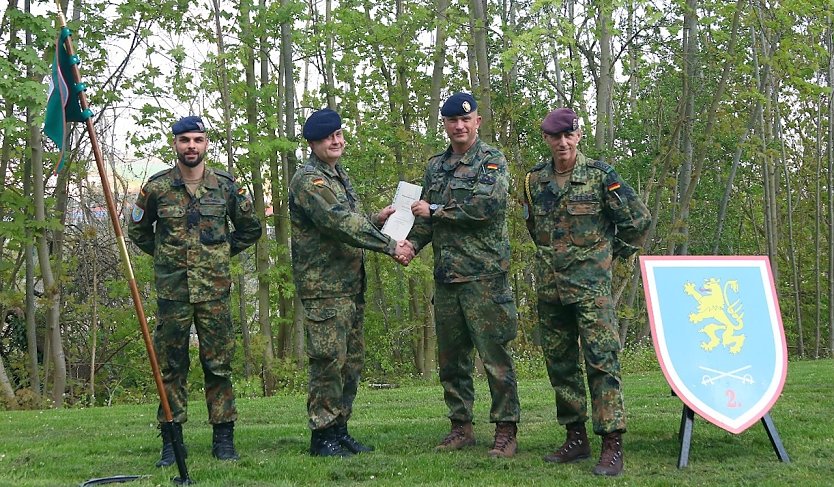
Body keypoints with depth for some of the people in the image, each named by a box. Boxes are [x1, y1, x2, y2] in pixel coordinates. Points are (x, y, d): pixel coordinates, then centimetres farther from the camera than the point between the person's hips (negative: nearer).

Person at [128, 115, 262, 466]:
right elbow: (137, 230, 16)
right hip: (172, 291, 0)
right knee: (171, 366, 4)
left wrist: (223, 252, 10)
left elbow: (250, 228, 16)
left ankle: (224, 438, 10)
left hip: (214, 290, 0)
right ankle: (171, 440, 11)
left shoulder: (225, 186, 2)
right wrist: (165, 254, 10)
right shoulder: (156, 187, 0)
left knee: (219, 364, 3)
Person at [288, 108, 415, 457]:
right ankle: (322, 436, 0)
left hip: (351, 285, 9)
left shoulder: (339, 176, 18)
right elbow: (340, 224, -23)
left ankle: (339, 429, 20)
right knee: (329, 361, -7)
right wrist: (391, 246, -22)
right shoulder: (309, 180, -13)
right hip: (324, 287, -9)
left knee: (352, 360, 12)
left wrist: (376, 220, 11)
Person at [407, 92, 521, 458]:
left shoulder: (492, 160, -2)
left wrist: (435, 210, -12)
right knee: (450, 356, 11)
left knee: (494, 356, -5)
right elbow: (425, 218, 17)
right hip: (445, 276, 7)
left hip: (483, 274, -6)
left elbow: (488, 204, -18)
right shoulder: (435, 167, 16)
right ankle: (461, 426, 21)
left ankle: (506, 430, 2)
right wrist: (411, 242, -4)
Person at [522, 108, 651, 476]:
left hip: (591, 284, -5)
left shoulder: (600, 176, -5)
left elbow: (639, 220, 1)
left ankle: (612, 444, -9)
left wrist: (613, 253, 7)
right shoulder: (534, 181, 8)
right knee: (560, 364, 9)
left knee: (602, 361, -10)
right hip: (550, 287, 5)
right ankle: (576, 438, 19)